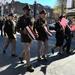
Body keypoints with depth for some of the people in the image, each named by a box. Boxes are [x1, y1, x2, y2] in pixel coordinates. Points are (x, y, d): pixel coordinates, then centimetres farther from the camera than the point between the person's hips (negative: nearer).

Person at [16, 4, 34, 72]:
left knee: (27, 49, 21)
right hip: (25, 36, -7)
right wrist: (23, 31, -26)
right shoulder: (21, 18, -6)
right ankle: (29, 65, -2)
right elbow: (17, 28, -8)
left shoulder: (31, 18, 11)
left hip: (30, 36, 7)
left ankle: (21, 57, 46)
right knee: (27, 50, -8)